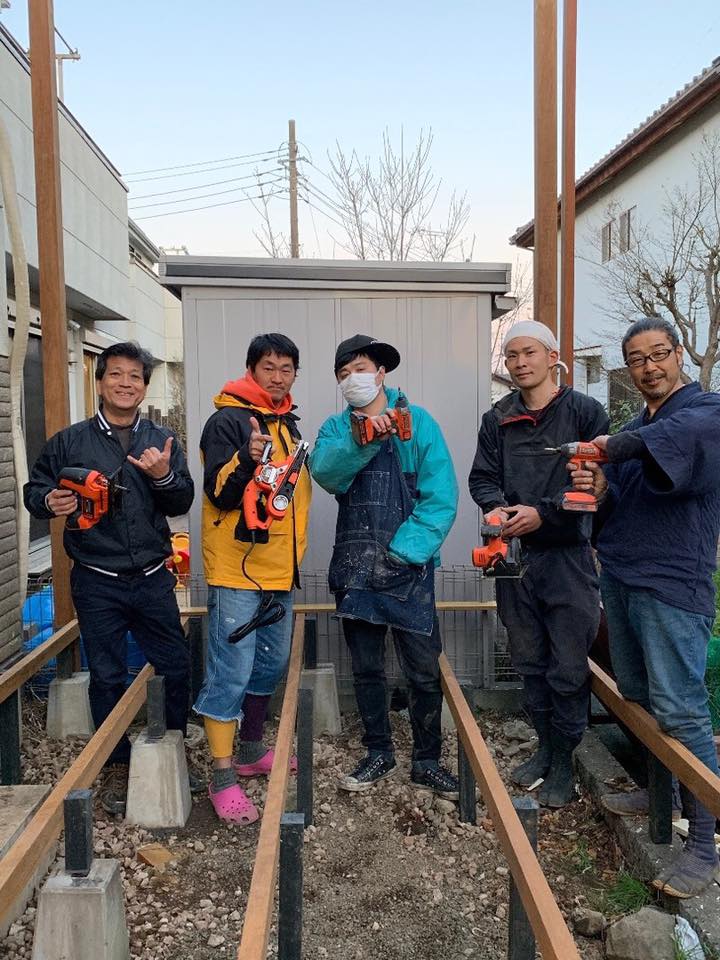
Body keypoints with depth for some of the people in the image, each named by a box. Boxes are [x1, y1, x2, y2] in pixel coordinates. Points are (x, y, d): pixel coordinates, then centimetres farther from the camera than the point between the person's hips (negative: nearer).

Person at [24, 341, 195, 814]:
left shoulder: (163, 441, 5)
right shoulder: (69, 442, 2)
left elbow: (182, 504, 1)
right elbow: (35, 489, 7)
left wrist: (164, 477, -19)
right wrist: (50, 501, -16)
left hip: (152, 579, 1)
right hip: (97, 584, -1)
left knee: (177, 667, 8)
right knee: (107, 677, 9)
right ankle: (118, 766, 27)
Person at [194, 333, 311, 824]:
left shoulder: (289, 424, 14)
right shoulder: (228, 420, -10)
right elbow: (219, 493, -18)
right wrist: (247, 458, -35)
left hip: (279, 566, 8)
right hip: (237, 567, -8)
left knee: (271, 663, 17)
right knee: (232, 670, -6)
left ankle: (251, 750, 34)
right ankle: (223, 777, 5)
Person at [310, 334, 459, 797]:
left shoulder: (418, 421, -3)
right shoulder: (335, 428, 6)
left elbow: (441, 497, -10)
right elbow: (325, 471, -15)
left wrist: (404, 550, -17)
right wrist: (362, 440, -32)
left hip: (409, 567, -3)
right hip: (355, 568, 3)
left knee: (425, 671, 4)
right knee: (367, 669, 14)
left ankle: (427, 760, 25)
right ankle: (380, 754, 33)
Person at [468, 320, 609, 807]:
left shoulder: (585, 411, -3)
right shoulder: (498, 419, 10)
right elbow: (482, 478, 9)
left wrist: (542, 512, -18)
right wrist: (497, 507, -12)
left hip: (568, 556, -4)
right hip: (514, 555, 4)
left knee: (568, 667, 2)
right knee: (530, 661, 15)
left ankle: (563, 763, 20)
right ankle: (545, 748, 33)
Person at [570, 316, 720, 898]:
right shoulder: (632, 432, 17)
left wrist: (615, 445, -25)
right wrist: (599, 489, -6)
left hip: (673, 586, -7)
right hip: (620, 581, 8)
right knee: (636, 698, 16)